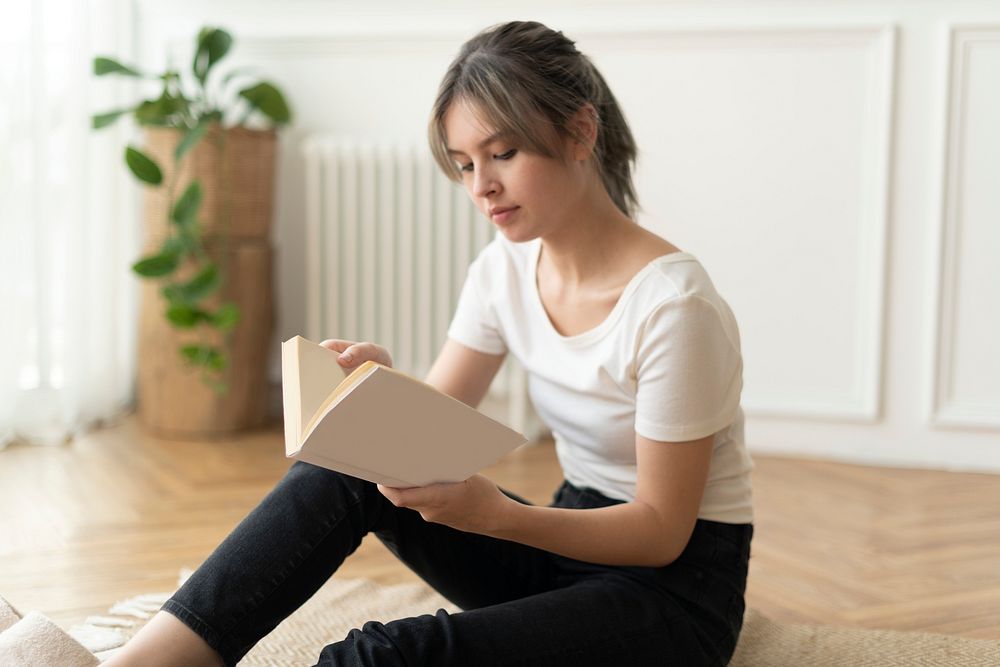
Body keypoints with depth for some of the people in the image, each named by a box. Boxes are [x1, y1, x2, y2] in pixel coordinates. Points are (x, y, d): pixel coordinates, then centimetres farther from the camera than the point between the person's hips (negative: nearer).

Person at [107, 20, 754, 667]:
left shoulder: (673, 305, -22)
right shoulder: (504, 269, 0)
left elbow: (662, 530, -18)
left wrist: (496, 513, -32)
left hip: (674, 582, -6)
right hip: (571, 538, 6)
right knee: (346, 468, -17)